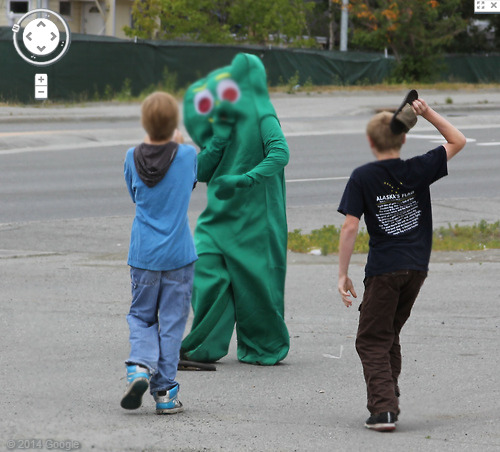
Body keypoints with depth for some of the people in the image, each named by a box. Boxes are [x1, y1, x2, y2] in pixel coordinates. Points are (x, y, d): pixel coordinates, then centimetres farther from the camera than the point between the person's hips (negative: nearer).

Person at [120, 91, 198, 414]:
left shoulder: (133, 158, -6)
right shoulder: (187, 155, -9)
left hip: (143, 254, 1)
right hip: (179, 254, -1)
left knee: (141, 315, 15)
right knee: (172, 321, 6)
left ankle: (140, 366, -10)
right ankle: (165, 392, 6)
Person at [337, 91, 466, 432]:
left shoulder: (362, 178, -7)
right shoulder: (418, 170, 0)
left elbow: (350, 227, -12)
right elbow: (458, 141, 12)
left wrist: (343, 274, -6)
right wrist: (428, 113, 5)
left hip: (384, 269, -4)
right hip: (417, 267, 4)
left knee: (373, 342, 2)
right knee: (390, 335, 21)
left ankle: (384, 409, -13)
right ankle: (389, 399, 24)